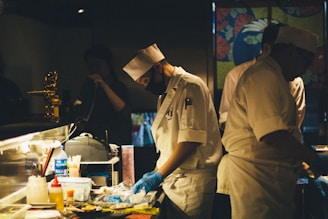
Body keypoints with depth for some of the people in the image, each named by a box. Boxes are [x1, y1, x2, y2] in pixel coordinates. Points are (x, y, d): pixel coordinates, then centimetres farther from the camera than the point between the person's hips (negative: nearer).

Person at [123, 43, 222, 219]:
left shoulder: (190, 87, -11)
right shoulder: (165, 95, 18)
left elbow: (190, 140, -19)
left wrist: (158, 176, -18)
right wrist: (157, 173, 9)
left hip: (192, 183, -8)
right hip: (171, 180, 8)